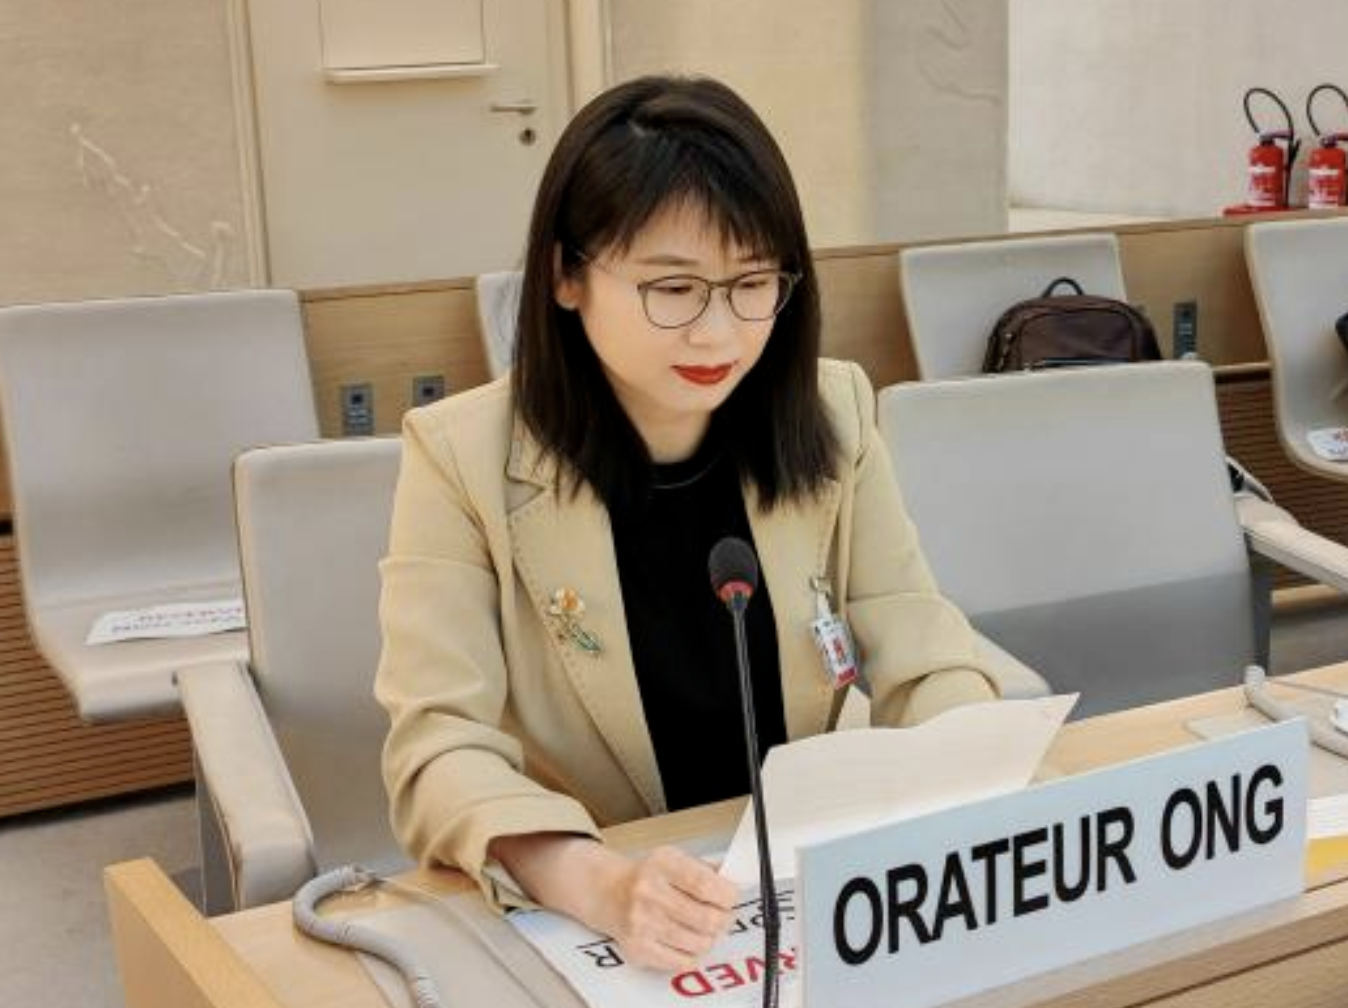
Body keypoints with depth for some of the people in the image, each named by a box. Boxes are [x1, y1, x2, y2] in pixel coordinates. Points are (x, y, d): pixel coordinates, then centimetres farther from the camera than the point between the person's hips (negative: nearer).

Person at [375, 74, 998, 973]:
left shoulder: (832, 419, -2)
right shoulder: (464, 457, -12)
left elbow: (927, 672, -2)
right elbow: (438, 752, -18)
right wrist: (597, 884, -36)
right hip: (568, 920, -2)